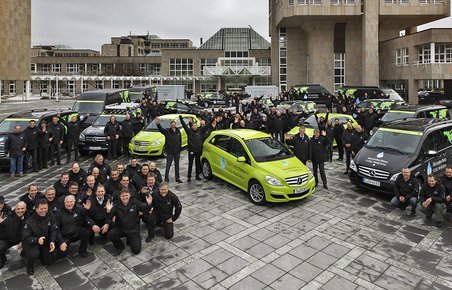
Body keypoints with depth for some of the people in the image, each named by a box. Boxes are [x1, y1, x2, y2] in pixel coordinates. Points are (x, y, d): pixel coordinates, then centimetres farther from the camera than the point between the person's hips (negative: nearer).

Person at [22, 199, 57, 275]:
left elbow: (54, 230, -11)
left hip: (45, 243, 4)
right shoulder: (29, 222, -23)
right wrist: (37, 240, -44)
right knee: (34, 254, -36)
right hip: (31, 243, -4)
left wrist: (52, 242, -26)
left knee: (49, 261, 6)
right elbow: (26, 238, -25)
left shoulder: (50, 217, -12)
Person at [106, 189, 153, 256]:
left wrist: (149, 204, -33)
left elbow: (145, 209, -11)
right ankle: (120, 247, 3)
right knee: (110, 234, -30)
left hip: (133, 229, -1)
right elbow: (110, 218, -11)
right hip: (120, 229, 1)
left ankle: (130, 239, 26)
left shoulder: (135, 202, -6)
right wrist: (108, 211, -33)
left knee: (136, 250, -10)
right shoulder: (117, 205, -4)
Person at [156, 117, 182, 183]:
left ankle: (177, 178, 24)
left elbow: (180, 141, 10)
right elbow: (161, 129, -26)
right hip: (170, 152, -4)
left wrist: (180, 149, 8)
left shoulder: (178, 131, 4)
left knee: (177, 165, 14)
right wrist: (158, 124, -45)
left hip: (177, 152, 4)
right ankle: (166, 179, 7)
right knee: (168, 166, 0)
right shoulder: (167, 131, -7)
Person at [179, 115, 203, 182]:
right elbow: (184, 126, -16)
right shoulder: (189, 131, -4)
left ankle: (197, 176, 25)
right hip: (191, 150, -3)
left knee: (198, 163, 13)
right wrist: (181, 119, -29)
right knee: (190, 164, 4)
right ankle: (189, 176, 13)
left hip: (198, 150, 3)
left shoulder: (199, 131, 5)